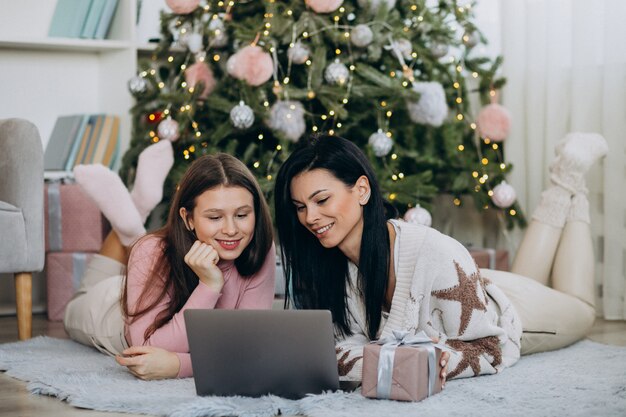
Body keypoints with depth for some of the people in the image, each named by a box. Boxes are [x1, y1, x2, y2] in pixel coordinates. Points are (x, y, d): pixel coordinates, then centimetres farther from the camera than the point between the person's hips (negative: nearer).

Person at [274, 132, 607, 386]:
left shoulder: (436, 254, -45)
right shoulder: (319, 263, -30)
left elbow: (493, 348, -35)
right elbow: (348, 347, -22)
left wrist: (439, 362, -55)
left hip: (502, 320, -4)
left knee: (579, 308, 30)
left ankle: (569, 178, 35)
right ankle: (558, 197, 42)